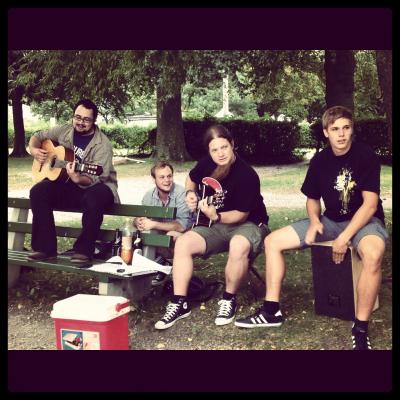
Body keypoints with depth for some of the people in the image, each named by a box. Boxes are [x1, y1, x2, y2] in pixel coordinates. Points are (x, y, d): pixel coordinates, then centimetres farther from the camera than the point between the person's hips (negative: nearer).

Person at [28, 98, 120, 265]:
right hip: (67, 185, 5)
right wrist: (35, 150, -7)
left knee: (94, 198, -39)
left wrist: (78, 178, -46)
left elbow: (95, 178, -26)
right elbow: (37, 137, 15)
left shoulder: (102, 145, -16)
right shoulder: (64, 131, 1)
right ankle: (45, 248, -13)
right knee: (38, 191, -19)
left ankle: (83, 251, -25)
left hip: (95, 187, -5)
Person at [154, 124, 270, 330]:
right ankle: (179, 303, -13)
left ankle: (229, 300, -15)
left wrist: (215, 216, -35)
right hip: (216, 226, 6)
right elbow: (191, 178, 22)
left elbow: (241, 214, -19)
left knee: (239, 246, -41)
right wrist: (190, 193, 1)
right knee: (183, 243, -20)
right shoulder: (206, 164, -2)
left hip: (248, 224, -5)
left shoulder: (247, 175, -22)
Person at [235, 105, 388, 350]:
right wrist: (315, 221, -9)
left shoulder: (366, 156, -14)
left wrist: (345, 238, -26)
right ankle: (272, 310, 3)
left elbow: (370, 204, -19)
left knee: (373, 253, -42)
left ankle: (361, 329, -27)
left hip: (364, 221, -6)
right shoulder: (320, 160, 1)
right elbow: (313, 199, 13)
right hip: (331, 221, 6)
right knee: (273, 241, -3)